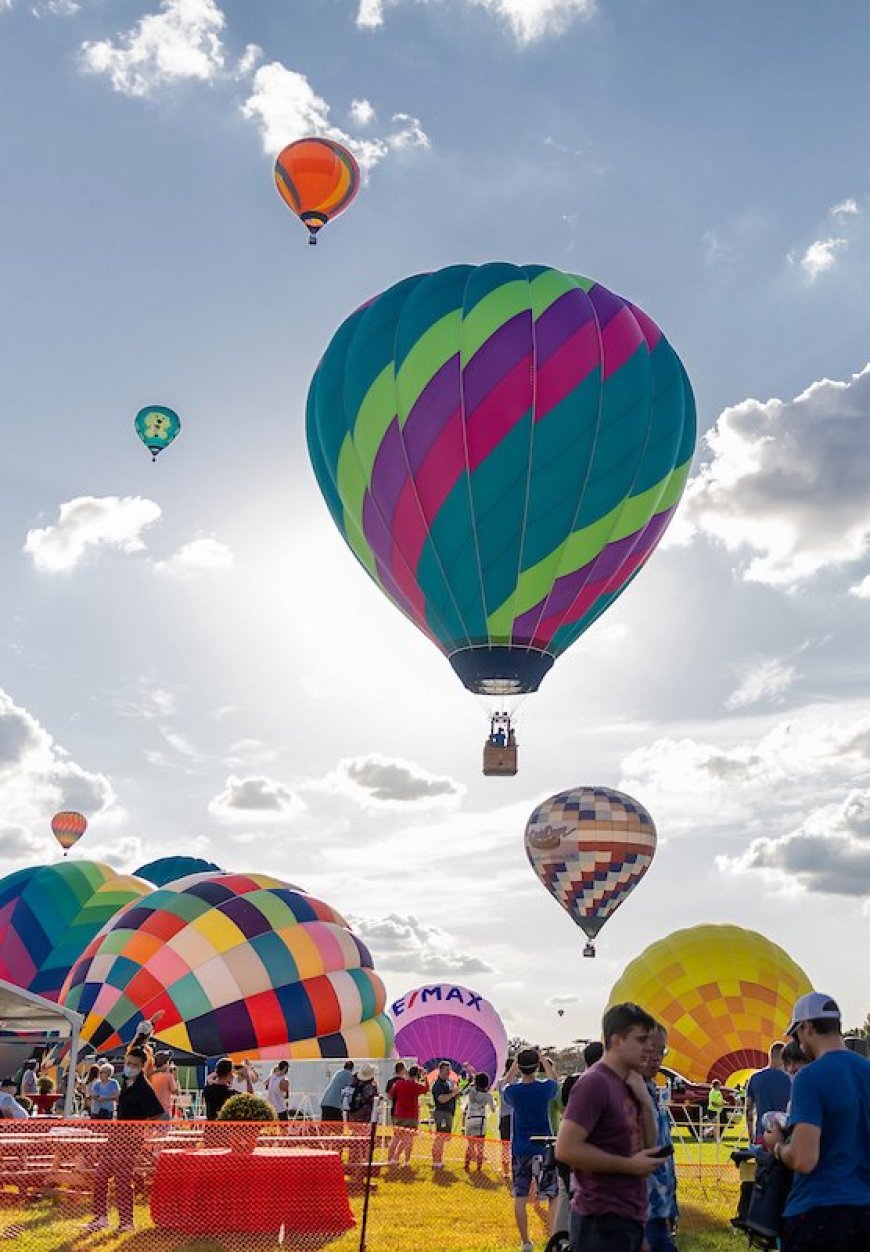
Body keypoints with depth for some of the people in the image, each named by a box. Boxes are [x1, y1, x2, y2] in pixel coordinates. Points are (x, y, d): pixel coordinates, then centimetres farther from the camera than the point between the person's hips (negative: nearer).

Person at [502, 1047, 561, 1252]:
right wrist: (544, 1059, 24)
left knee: (520, 1197, 8)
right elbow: (553, 1079, 14)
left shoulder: (513, 1091, -8)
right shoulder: (545, 1088, -10)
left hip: (520, 1151, 1)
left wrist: (516, 1062, 20)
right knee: (553, 1196, 6)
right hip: (544, 1149, -1)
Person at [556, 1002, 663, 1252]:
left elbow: (650, 1146, 14)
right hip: (603, 1220, -9)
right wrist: (629, 1165, -18)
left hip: (629, 1216, 9)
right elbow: (566, 1149, -23)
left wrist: (645, 1100, -1)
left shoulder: (629, 1085, 10)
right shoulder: (594, 1082, -16)